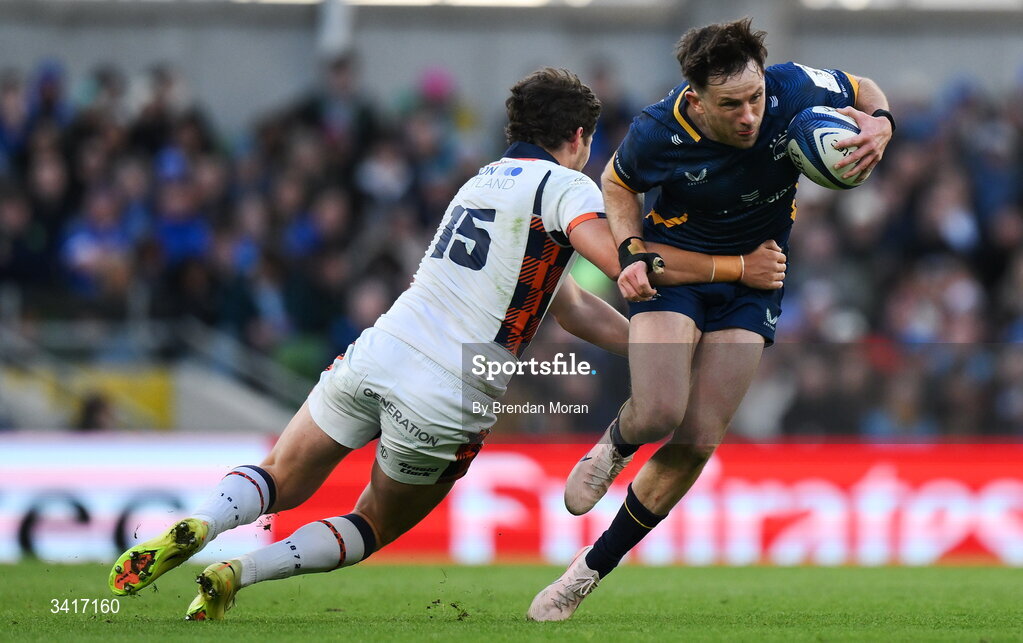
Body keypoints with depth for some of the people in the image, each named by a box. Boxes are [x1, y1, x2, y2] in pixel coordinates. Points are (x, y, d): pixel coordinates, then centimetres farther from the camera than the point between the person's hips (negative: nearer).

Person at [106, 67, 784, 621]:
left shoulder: (484, 181, 24)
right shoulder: (564, 186, 0)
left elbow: (572, 306, 27)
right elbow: (624, 260, -19)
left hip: (377, 355, 5)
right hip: (446, 401, -5)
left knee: (280, 482, 18)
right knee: (374, 528, 17)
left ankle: (198, 527, -15)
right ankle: (239, 572, -5)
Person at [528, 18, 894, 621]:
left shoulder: (796, 90, -23)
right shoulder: (659, 133, -24)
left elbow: (863, 90, 0)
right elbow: (618, 181, 0)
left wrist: (880, 125, -22)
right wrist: (630, 251, -16)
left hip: (753, 283, 2)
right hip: (673, 268, -2)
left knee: (697, 442, -6)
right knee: (659, 413, -26)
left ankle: (593, 570, 10)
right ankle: (616, 445, 15)